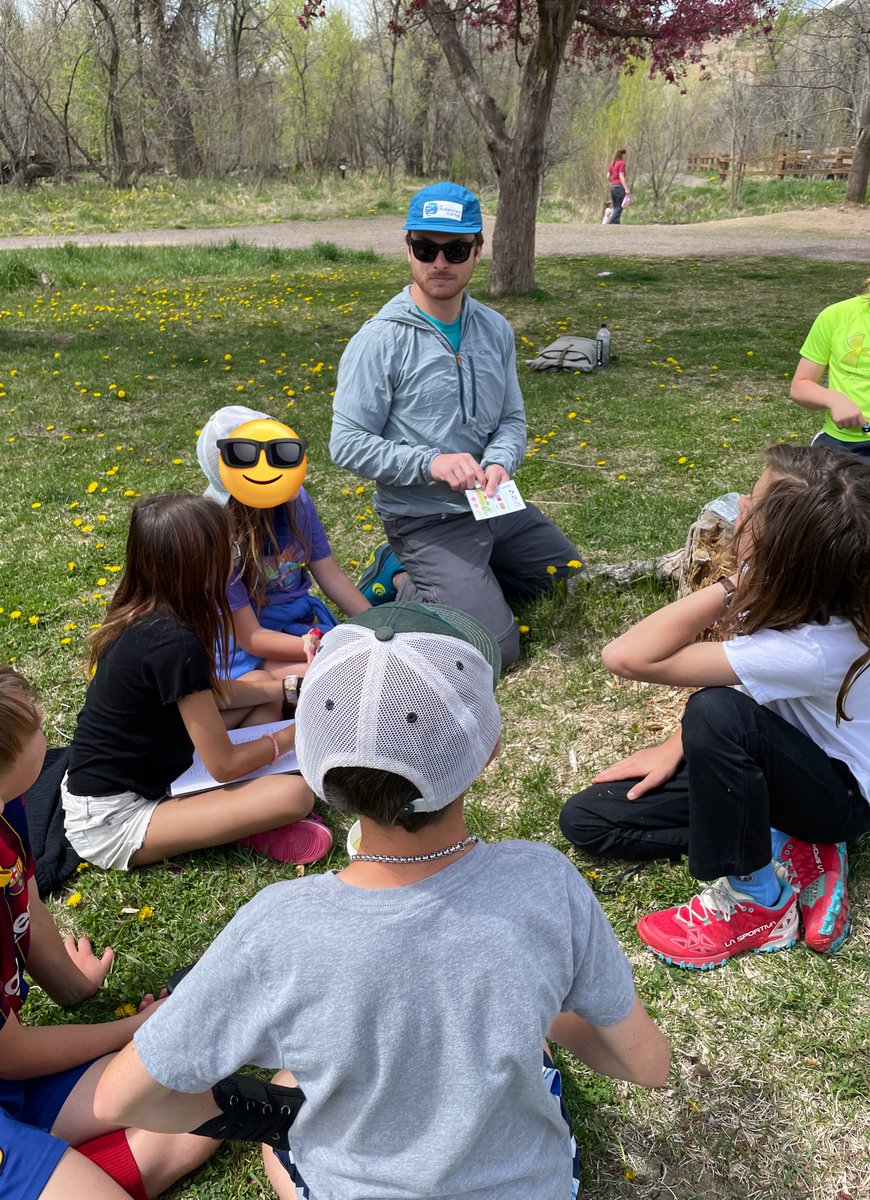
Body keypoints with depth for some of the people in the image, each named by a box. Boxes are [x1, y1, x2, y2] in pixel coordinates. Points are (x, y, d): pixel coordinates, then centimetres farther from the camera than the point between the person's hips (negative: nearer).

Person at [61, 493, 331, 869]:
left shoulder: (141, 613, -2)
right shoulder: (173, 645, -29)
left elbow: (205, 695, 14)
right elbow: (224, 764, -20)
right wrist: (293, 734, -4)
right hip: (110, 822, -10)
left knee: (262, 685, 11)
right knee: (294, 794, -27)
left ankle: (242, 807, 0)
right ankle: (244, 824, 2)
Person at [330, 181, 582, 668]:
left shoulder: (495, 330, 3)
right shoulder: (380, 341, -15)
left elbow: (512, 419, 8)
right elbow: (349, 444, -15)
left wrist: (499, 463, -14)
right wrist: (431, 463, -26)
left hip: (494, 505, 7)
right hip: (425, 519, -7)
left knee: (567, 573, 24)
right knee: (498, 650, -15)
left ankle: (424, 576, 19)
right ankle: (404, 584, 7)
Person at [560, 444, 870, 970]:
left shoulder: (812, 649, -38)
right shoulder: (806, 591, -17)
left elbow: (627, 658, -39)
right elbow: (729, 671, 1)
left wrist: (734, 585, -38)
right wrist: (678, 746, -6)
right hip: (775, 761, 7)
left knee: (719, 713, -41)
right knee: (586, 819, -3)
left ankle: (758, 902, -16)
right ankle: (789, 852, -3)